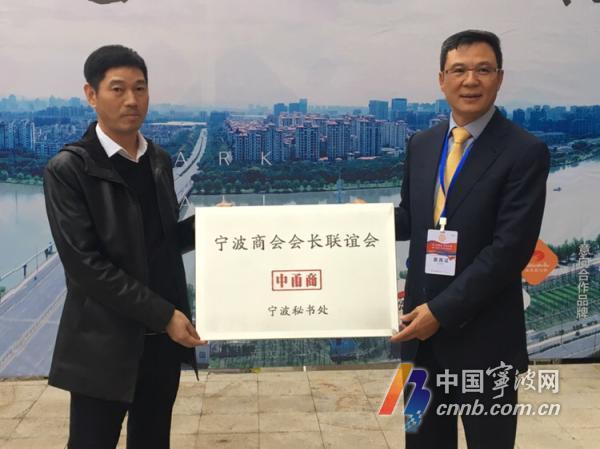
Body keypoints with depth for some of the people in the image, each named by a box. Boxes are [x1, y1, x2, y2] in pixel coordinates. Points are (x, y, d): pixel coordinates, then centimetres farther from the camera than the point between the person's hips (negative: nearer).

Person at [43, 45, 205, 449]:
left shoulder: (159, 160, 8)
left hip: (163, 337, 6)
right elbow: (84, 263, -17)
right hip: (104, 343, -5)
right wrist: (163, 314, -18)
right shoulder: (68, 169, -11)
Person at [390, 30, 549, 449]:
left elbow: (510, 249, -18)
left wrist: (442, 310, -20)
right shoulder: (421, 144, 7)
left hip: (484, 335, -5)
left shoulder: (526, 151, -12)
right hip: (422, 324, 5)